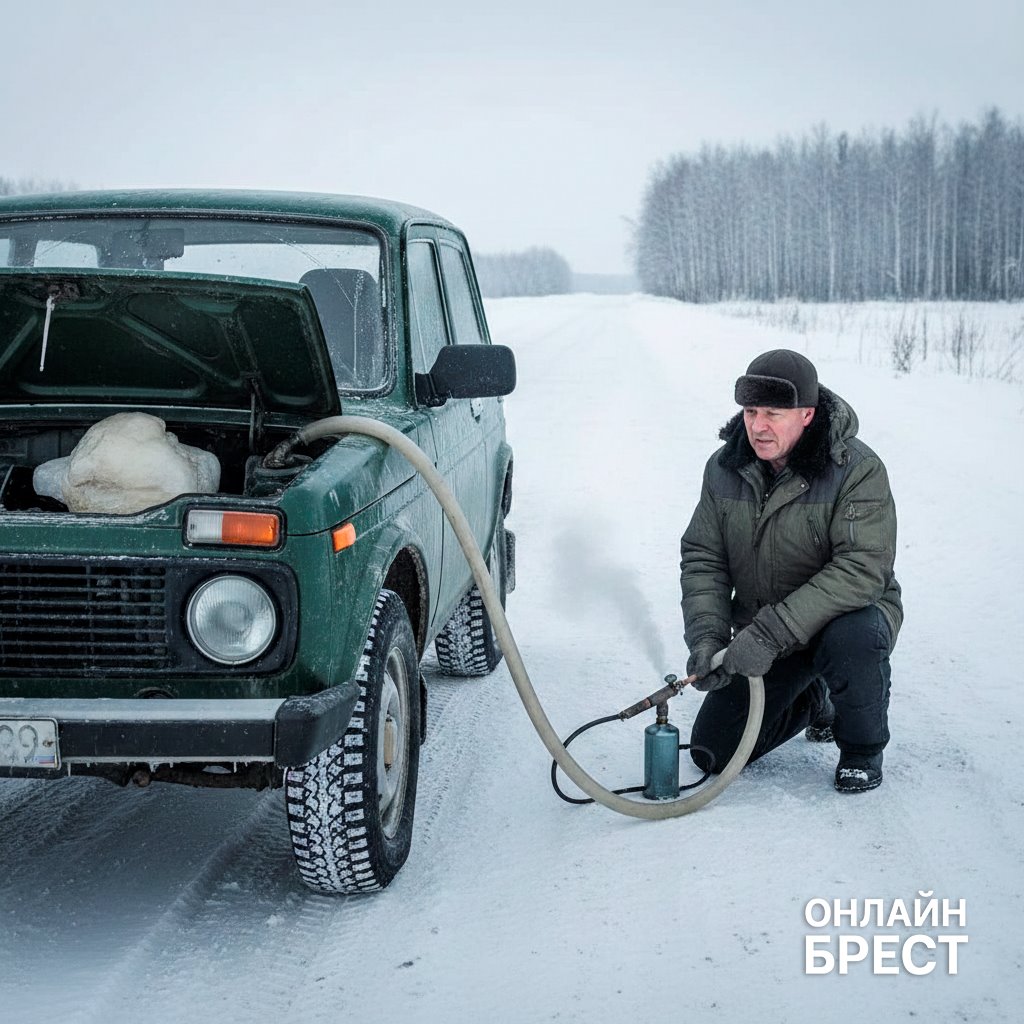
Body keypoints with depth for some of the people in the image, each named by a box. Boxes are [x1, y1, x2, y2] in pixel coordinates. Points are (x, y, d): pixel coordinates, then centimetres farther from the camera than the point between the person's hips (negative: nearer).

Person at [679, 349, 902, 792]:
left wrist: (770, 633, -37)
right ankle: (810, 701, 26)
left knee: (853, 639, -40)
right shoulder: (724, 468, -5)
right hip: (761, 638, 5)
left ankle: (862, 747, -8)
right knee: (713, 752, -3)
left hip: (848, 613, -4)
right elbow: (702, 558, -1)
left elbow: (862, 570, -31)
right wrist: (706, 636, -20)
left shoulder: (858, 469, -22)